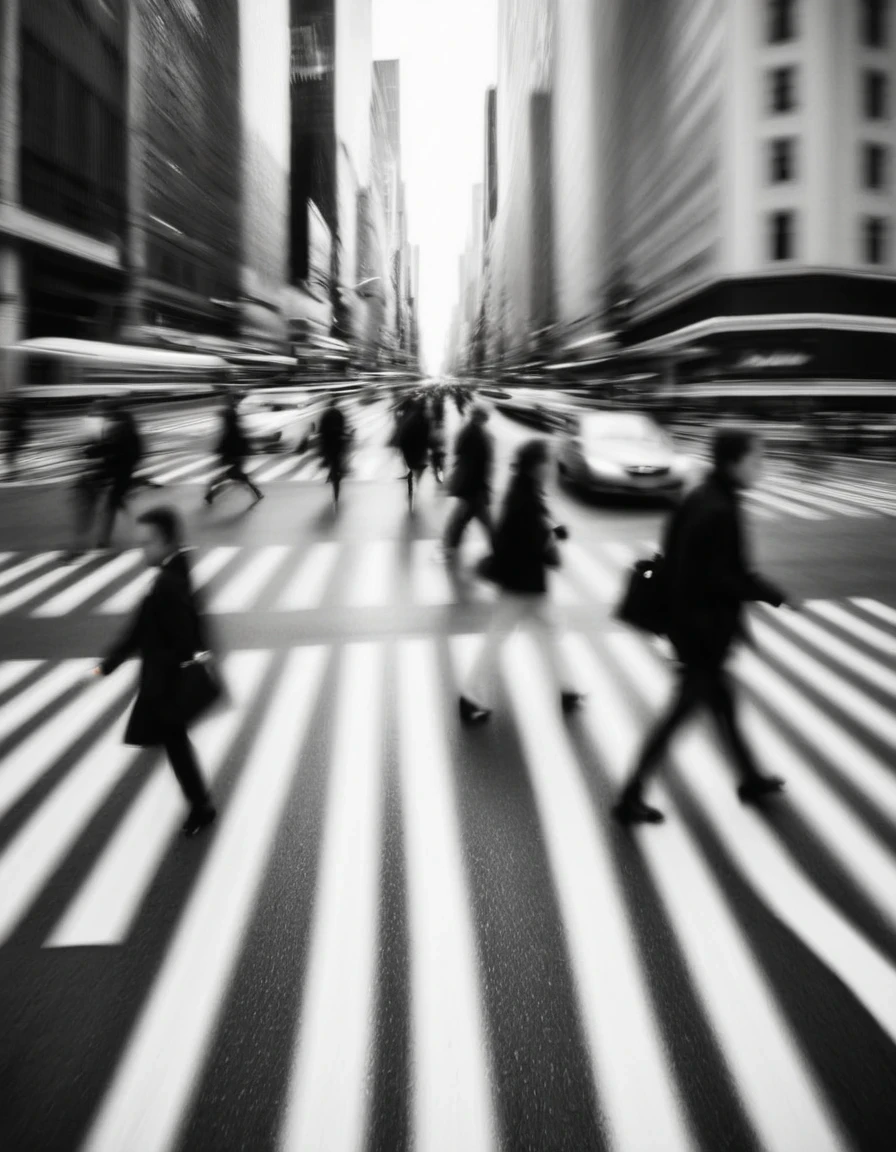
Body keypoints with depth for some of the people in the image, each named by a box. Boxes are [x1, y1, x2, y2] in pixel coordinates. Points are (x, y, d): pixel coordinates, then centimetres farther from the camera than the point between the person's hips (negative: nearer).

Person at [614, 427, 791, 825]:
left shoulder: (696, 498, 4)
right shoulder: (722, 511, -23)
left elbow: (675, 556, 9)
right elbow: (731, 578, -23)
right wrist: (776, 597, -11)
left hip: (683, 616, 9)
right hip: (707, 627, -9)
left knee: (720, 697, 21)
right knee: (683, 707, 2)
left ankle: (750, 778, 40)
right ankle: (631, 798, 10)